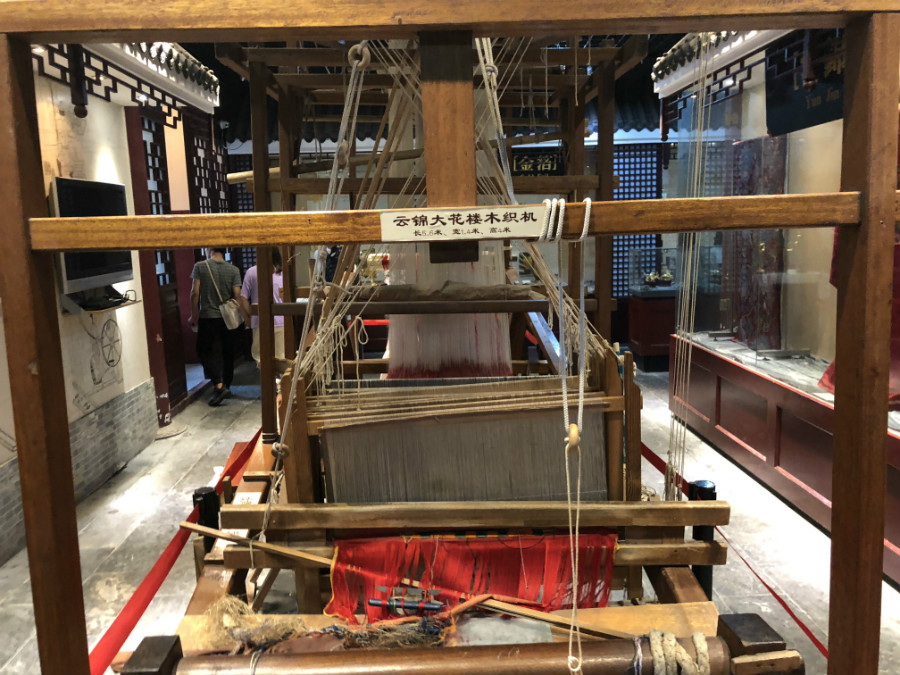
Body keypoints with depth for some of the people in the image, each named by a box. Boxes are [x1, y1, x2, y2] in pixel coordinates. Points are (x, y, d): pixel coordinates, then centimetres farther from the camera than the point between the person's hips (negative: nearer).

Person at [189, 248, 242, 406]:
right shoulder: (234, 270, -2)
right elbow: (237, 295, -5)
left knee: (204, 351, 7)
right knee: (227, 353, 13)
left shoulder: (200, 267, -6)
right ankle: (226, 386, 22)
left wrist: (193, 316, 1)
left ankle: (219, 385, -9)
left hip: (207, 317, -2)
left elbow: (195, 293, -8)